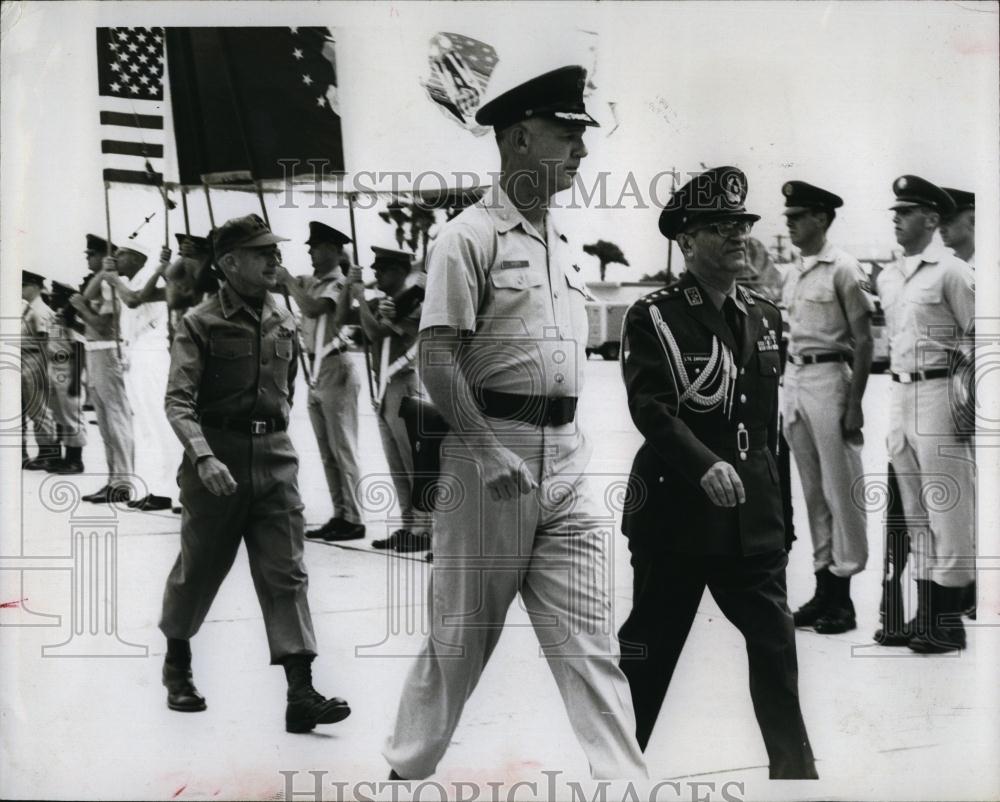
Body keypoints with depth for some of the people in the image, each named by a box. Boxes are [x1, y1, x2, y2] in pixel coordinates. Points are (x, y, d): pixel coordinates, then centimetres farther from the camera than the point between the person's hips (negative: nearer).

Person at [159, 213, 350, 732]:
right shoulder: (201, 324, -7)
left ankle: (301, 693, -8)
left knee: (286, 573, -4)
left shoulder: (283, 321, 9)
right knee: (199, 568, 11)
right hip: (218, 459, -4)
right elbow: (179, 401, -16)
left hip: (275, 455, 4)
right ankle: (177, 664, 36)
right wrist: (203, 457, -30)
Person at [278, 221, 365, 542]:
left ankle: (353, 519, -5)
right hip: (316, 370, 9)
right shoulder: (311, 281, 14)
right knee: (327, 452, 10)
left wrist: (288, 279, -17)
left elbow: (312, 309, -24)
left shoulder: (338, 282, -10)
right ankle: (340, 516, 15)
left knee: (342, 449, -7)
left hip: (336, 369, -9)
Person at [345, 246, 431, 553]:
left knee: (414, 461, -7)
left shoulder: (411, 303, -8)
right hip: (383, 387, 8)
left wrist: (361, 297, -12)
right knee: (396, 464, 9)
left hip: (405, 385, -8)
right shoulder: (379, 303, 15)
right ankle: (408, 525, 13)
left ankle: (424, 529, -6)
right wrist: (349, 287, -4)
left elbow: (376, 332, -16)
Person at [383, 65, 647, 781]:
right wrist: (488, 451, -22)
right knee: (462, 632, 5)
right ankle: (408, 769, 23)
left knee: (590, 636, 3)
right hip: (490, 447, -6)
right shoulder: (471, 236, -7)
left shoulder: (561, 244, 17)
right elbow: (438, 358, -14)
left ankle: (626, 781, 4)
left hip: (566, 459, 6)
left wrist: (573, 442, 15)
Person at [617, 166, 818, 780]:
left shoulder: (766, 316, 12)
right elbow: (650, 408, -19)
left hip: (754, 517, 5)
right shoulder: (652, 317, -6)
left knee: (776, 642, 4)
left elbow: (776, 419, 15)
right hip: (675, 512, -4)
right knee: (650, 650, 6)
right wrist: (705, 465, -33)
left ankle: (795, 768, 16)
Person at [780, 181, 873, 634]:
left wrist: (854, 403, -14)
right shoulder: (792, 273, 13)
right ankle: (823, 590, 19)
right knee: (812, 489, 11)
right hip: (794, 378, 8)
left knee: (840, 489, -3)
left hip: (828, 377, -8)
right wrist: (786, 393, 14)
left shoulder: (843, 269, -8)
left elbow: (863, 342, -10)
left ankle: (843, 593, 4)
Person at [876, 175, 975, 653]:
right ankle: (924, 616, 19)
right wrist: (896, 388, 17)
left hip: (938, 393, -8)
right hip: (899, 394, 8)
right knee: (915, 514, 12)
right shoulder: (887, 278, 14)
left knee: (947, 511, -3)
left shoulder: (951, 272, -8)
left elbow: (974, 339, -8)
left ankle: (948, 622, 3)